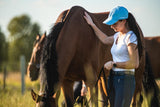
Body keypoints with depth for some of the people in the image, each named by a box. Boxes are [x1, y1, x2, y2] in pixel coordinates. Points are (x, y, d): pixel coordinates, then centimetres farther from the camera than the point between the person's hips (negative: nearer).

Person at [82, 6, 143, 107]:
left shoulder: (130, 37, -14)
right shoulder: (118, 36, 12)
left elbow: (134, 64, -20)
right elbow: (105, 40, 36)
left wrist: (113, 64, -13)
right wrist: (92, 25, 36)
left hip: (125, 80, -9)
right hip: (113, 79, 9)